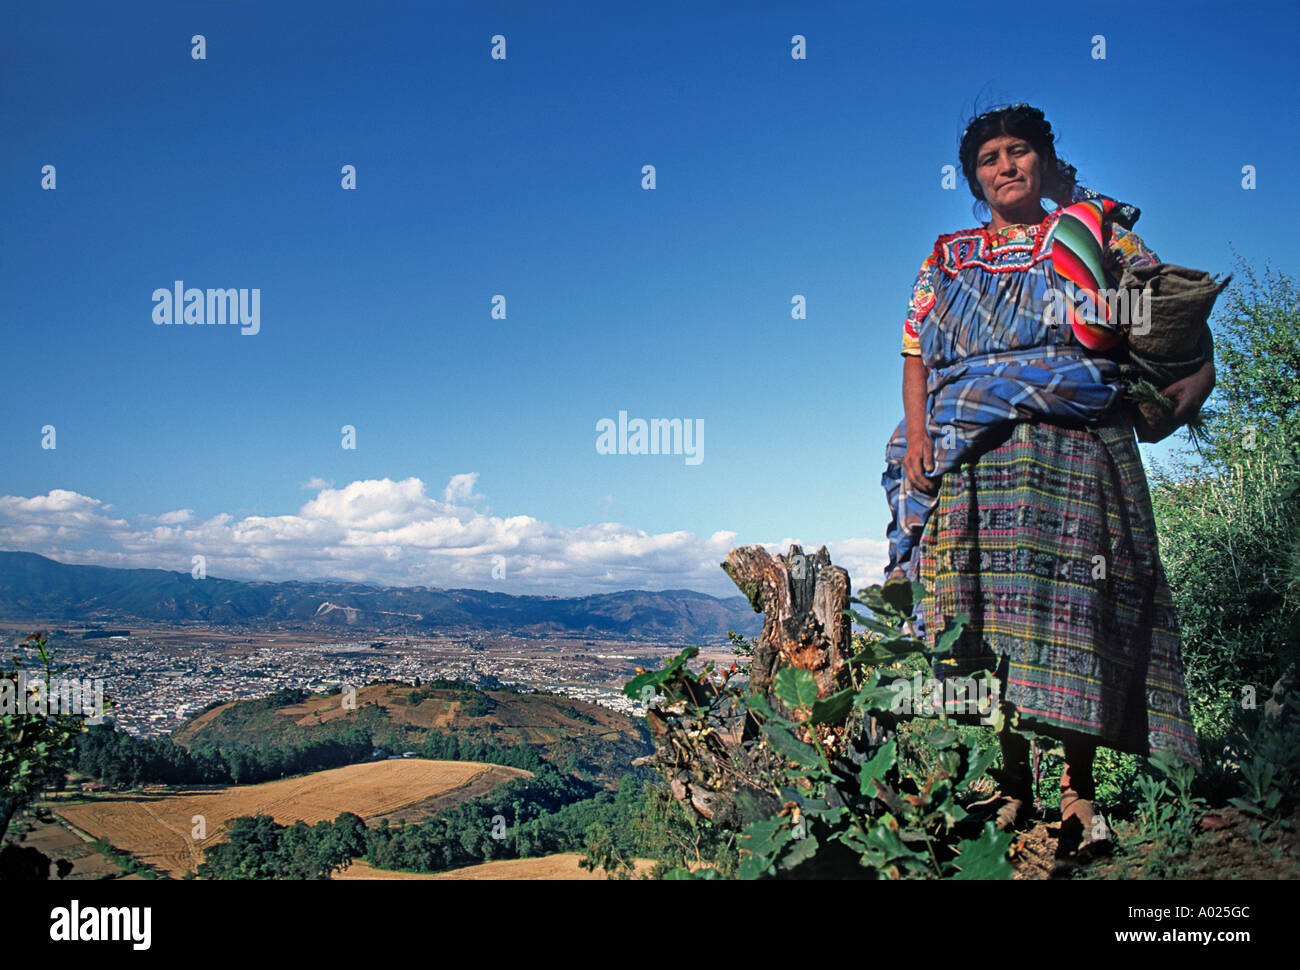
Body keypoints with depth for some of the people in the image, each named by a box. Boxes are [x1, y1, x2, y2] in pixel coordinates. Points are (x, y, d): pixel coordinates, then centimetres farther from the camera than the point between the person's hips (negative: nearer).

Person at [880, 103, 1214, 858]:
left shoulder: (1094, 234, 16)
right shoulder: (950, 260, 20)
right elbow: (917, 354, 14)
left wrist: (1194, 376, -5)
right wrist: (917, 436, -2)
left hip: (1077, 451, -1)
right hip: (975, 458, 2)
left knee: (1077, 611, -7)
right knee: (991, 613, -5)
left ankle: (1078, 789, 2)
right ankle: (1014, 787, 2)